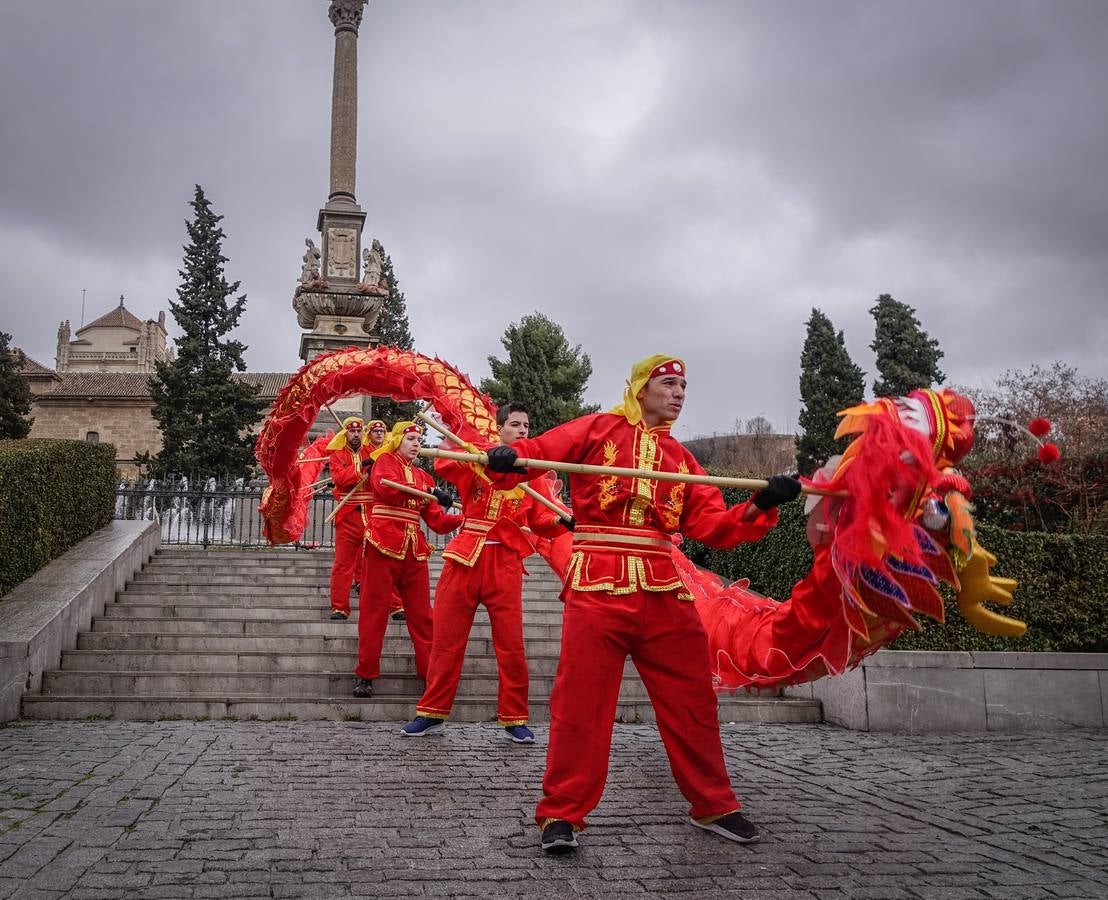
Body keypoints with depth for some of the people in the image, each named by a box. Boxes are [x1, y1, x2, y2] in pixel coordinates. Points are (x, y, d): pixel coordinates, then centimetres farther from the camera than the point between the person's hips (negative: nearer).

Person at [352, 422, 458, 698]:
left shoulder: (422, 476, 19)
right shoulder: (384, 460, 4)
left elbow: (437, 520, 13)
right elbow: (386, 487, -20)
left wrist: (466, 520, -4)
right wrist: (430, 491, -23)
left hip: (414, 548, 5)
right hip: (384, 542, -5)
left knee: (421, 613, 5)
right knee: (375, 610, -1)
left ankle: (431, 672, 9)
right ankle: (365, 674, 7)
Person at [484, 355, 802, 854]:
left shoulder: (680, 456, 18)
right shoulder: (597, 429, 6)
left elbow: (712, 525, 10)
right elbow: (537, 450, -7)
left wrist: (760, 506, -7)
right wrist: (507, 456, -30)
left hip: (664, 590, 5)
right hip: (599, 586, -5)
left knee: (691, 700, 10)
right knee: (581, 701, -4)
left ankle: (712, 805, 26)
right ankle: (562, 814, 9)